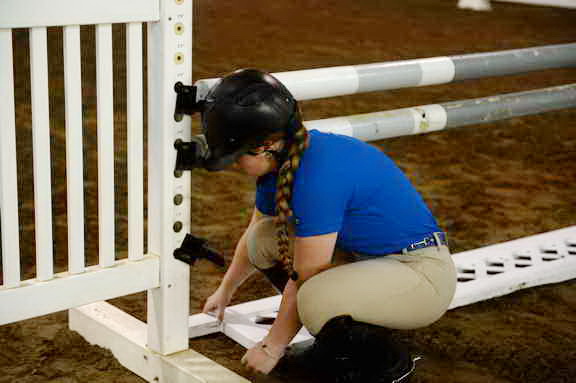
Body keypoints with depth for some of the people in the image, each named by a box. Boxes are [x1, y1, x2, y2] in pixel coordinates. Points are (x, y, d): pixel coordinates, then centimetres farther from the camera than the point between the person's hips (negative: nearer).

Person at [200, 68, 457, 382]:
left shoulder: (319, 176, -29)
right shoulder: (279, 162, -1)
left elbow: (304, 277, -21)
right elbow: (253, 237, 19)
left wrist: (272, 347, -8)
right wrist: (225, 291, 33)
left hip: (424, 274, -9)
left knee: (316, 303, -34)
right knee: (263, 238, 1)